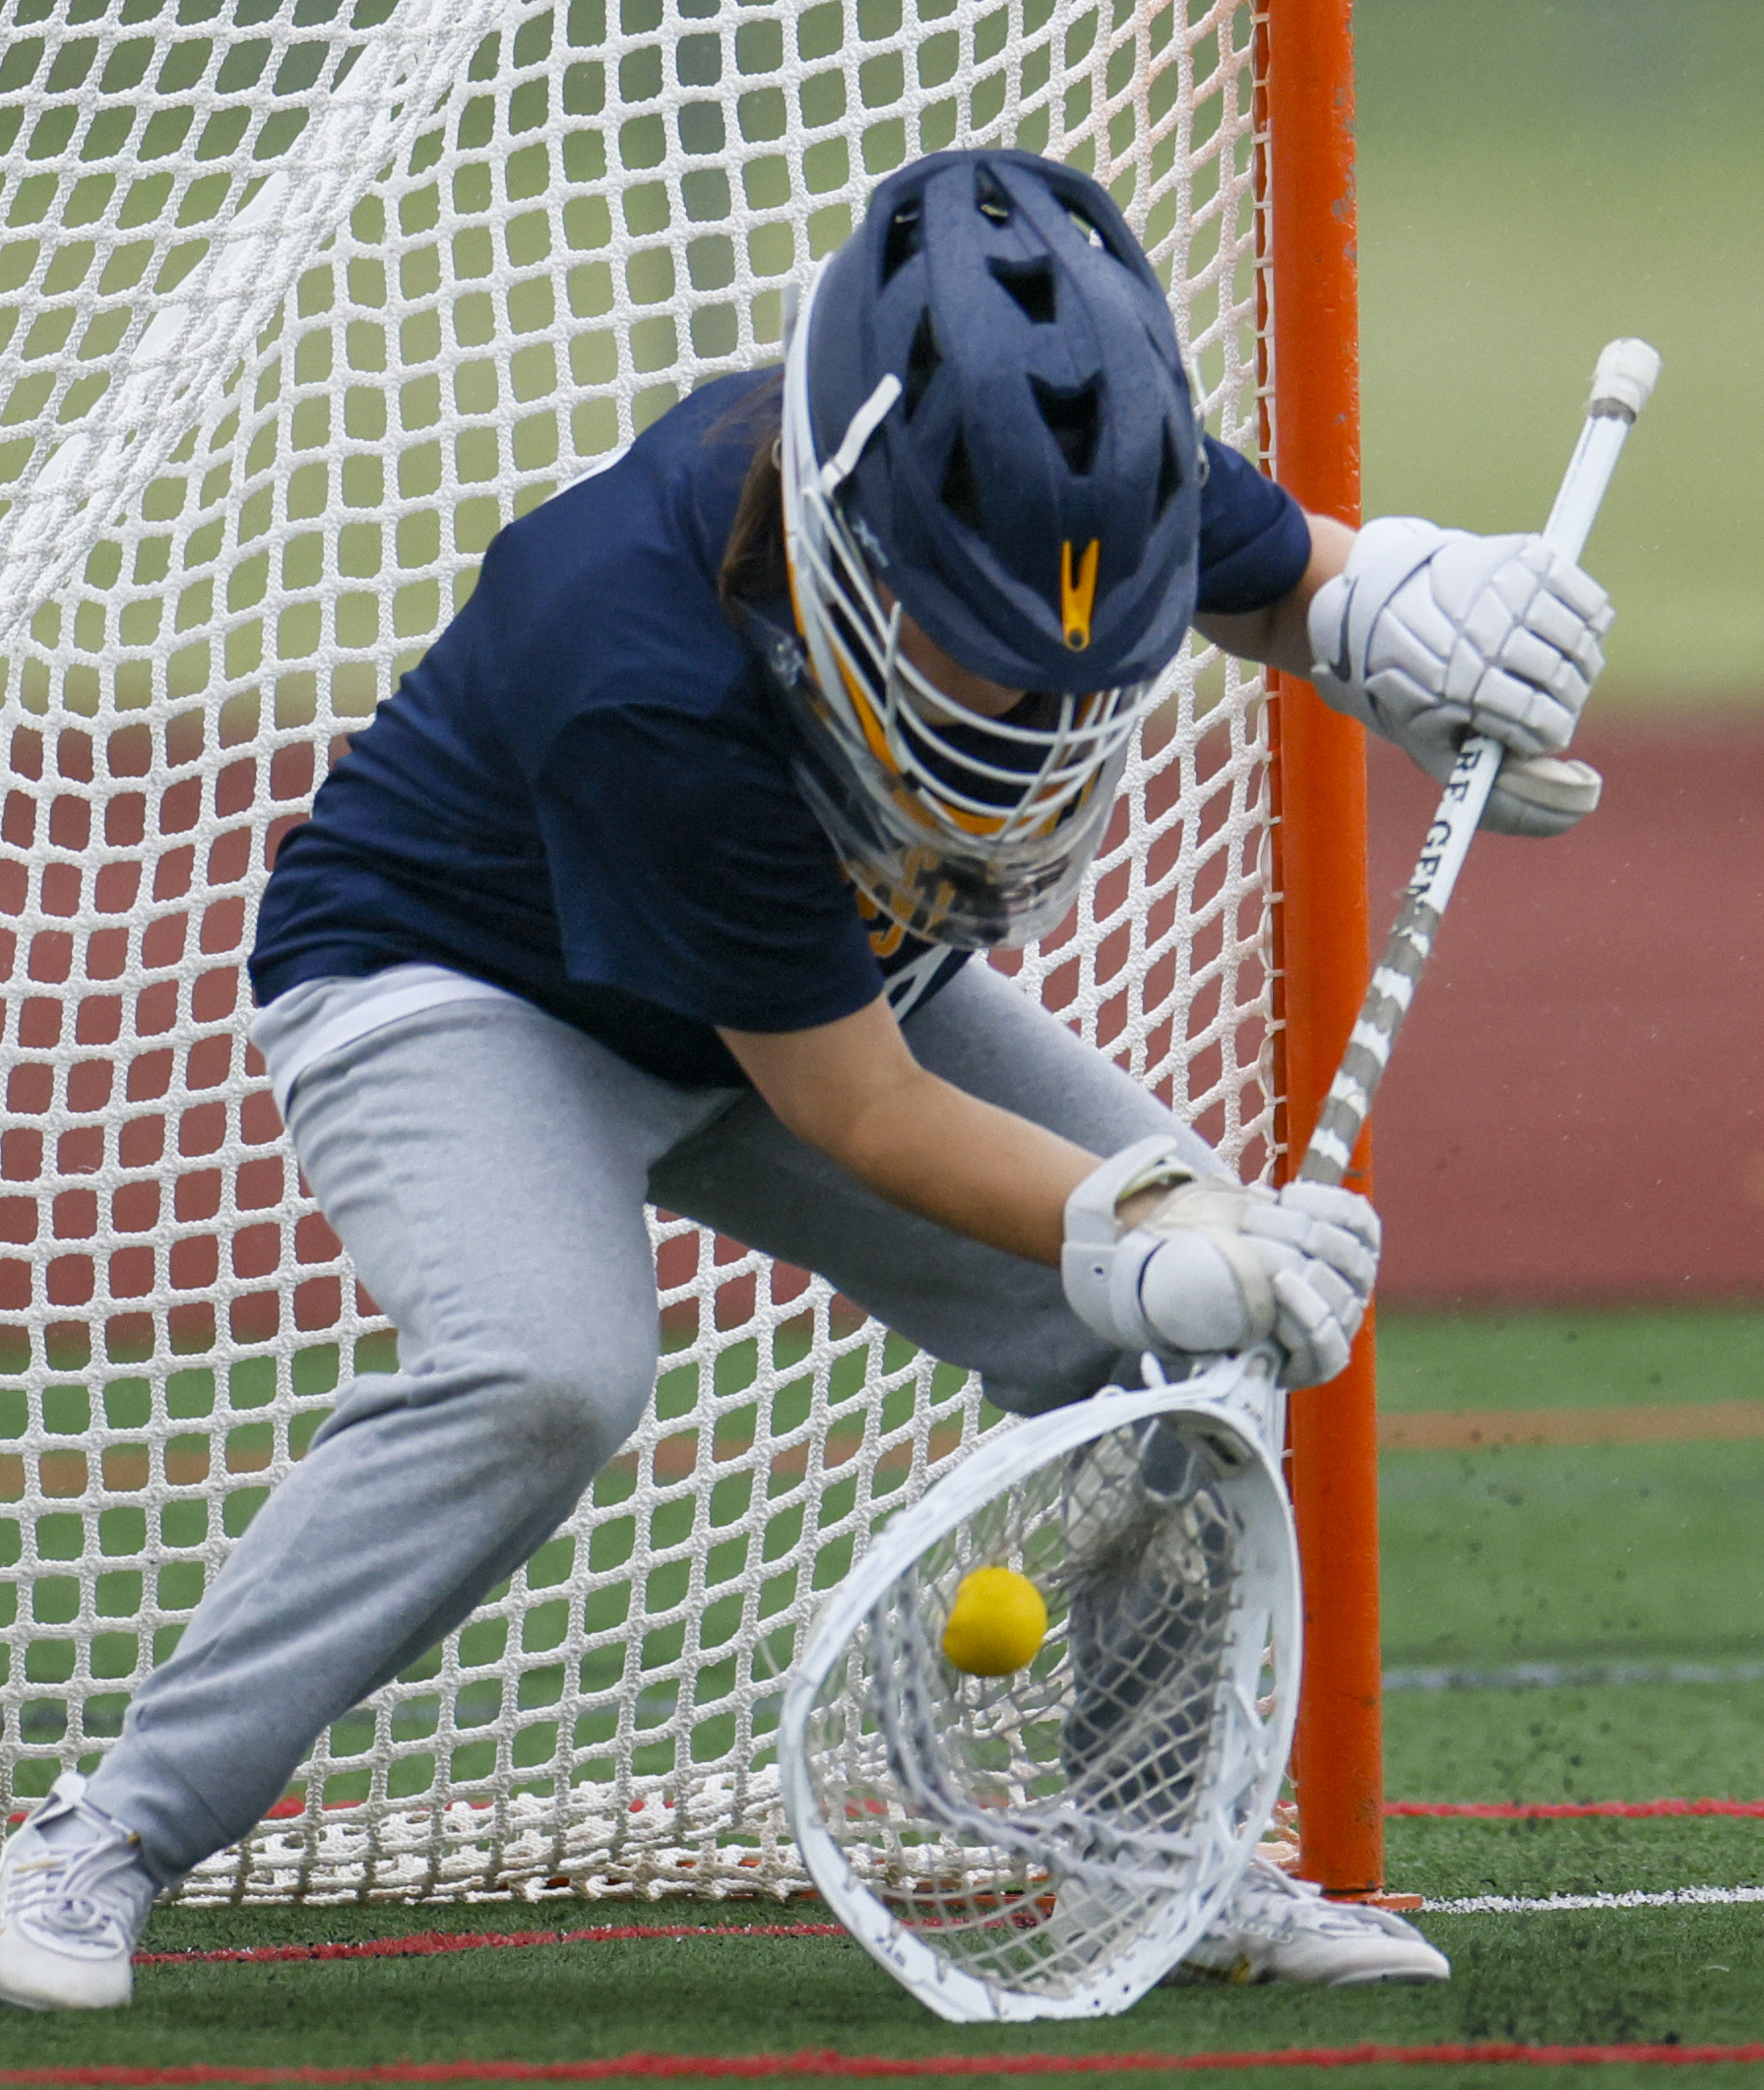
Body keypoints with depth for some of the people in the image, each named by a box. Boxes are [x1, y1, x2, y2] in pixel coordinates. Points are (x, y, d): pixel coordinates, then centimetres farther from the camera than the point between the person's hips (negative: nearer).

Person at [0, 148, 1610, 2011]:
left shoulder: (1074, 469, -25)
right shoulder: (652, 680, -42)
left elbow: (1286, 577, 0)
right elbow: (854, 1110, -32)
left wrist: (1400, 610, -22)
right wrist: (1140, 1240, -41)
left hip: (829, 970, 7)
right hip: (452, 980, -7)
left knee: (1174, 1326, -4)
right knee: (543, 1372, -34)